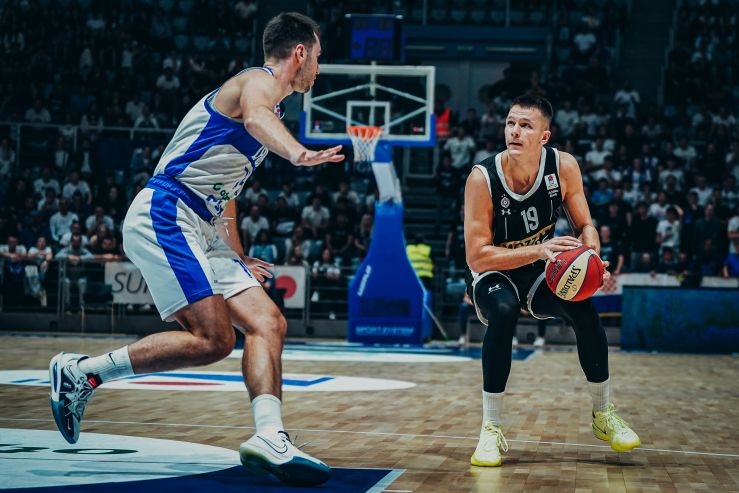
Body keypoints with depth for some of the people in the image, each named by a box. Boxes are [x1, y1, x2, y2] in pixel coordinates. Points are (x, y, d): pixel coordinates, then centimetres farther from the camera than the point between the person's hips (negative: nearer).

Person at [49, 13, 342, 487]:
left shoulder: (269, 100, 26)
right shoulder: (258, 81, -3)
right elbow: (255, 116, -32)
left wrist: (238, 260, 42)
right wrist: (298, 153, -52)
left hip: (197, 232, 10)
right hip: (163, 215, -10)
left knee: (268, 323, -3)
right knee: (213, 340, -19)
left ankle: (270, 439, -14)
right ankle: (81, 371, -8)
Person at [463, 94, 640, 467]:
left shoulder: (563, 167, -16)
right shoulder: (482, 178, -26)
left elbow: (584, 224, -3)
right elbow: (476, 255, -26)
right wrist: (538, 251, -38)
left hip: (540, 270, 3)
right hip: (492, 274, -3)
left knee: (583, 305, -25)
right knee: (504, 312, -36)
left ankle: (604, 415, -2)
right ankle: (491, 431, -23)